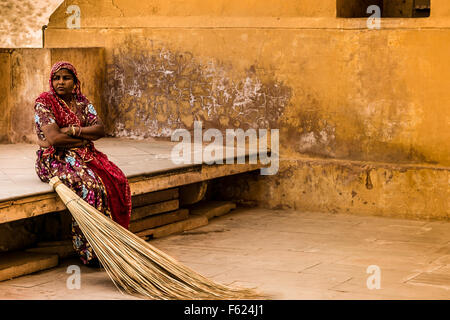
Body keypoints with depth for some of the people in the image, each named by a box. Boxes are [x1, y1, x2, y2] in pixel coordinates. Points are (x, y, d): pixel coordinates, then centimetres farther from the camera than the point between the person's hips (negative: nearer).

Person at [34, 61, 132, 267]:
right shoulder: (44, 102, -6)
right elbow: (54, 138, -17)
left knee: (116, 179, -21)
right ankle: (90, 251, -26)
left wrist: (72, 130, -14)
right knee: (88, 183, -32)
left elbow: (100, 129, 0)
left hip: (84, 156, 6)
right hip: (55, 159, -6)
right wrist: (84, 138, -8)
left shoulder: (82, 102, 13)